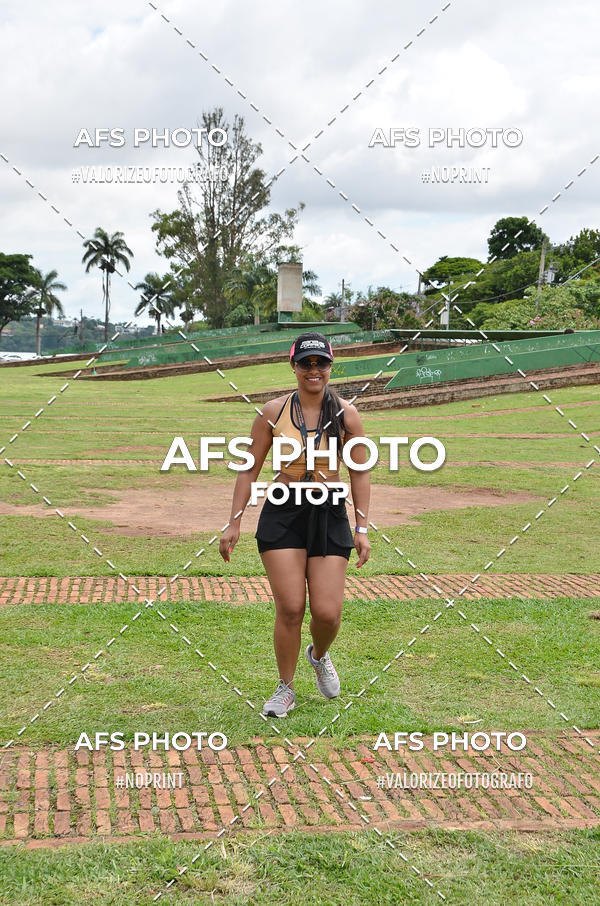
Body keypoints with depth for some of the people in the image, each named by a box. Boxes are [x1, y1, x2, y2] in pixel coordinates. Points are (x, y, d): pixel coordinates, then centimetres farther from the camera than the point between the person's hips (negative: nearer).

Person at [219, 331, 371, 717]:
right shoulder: (274, 412, -1)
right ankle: (285, 689, 15)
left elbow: (360, 473, 5)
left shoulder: (346, 414, 0)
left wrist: (362, 528, 1)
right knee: (290, 608, -6)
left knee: (328, 612, -4)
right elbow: (250, 469, 5)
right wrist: (234, 522, 1)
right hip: (283, 514, 0)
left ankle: (319, 655, 33)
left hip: (329, 515, 1)